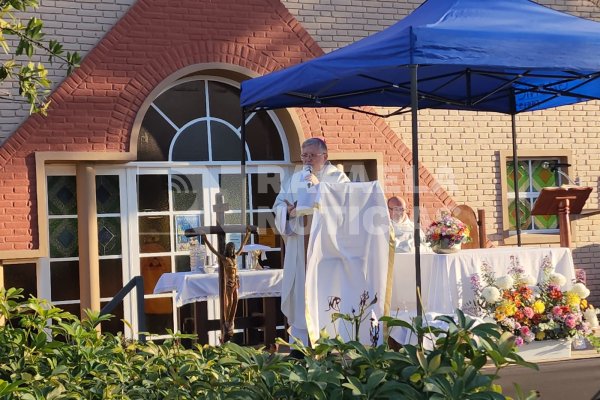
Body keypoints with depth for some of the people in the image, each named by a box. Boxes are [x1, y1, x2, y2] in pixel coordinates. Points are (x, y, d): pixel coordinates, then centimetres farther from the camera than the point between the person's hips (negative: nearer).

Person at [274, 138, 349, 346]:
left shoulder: (337, 178, 4)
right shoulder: (294, 179, 17)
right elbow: (279, 204, 13)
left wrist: (319, 186, -15)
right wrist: (289, 210, -9)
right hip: (299, 241, 4)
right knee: (298, 286, 3)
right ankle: (300, 333, 11)